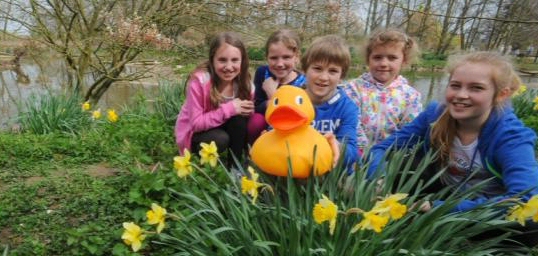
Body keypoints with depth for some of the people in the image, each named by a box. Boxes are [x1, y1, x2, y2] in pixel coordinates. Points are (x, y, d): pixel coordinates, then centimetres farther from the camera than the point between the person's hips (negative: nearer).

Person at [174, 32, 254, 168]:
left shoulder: (244, 83, -14)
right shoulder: (199, 80, -27)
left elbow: (248, 115, -5)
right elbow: (196, 123, -26)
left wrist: (247, 111, -27)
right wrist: (228, 109, -33)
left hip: (222, 127, 4)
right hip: (193, 134, -4)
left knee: (240, 118, -26)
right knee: (221, 140, -33)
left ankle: (234, 165, -10)